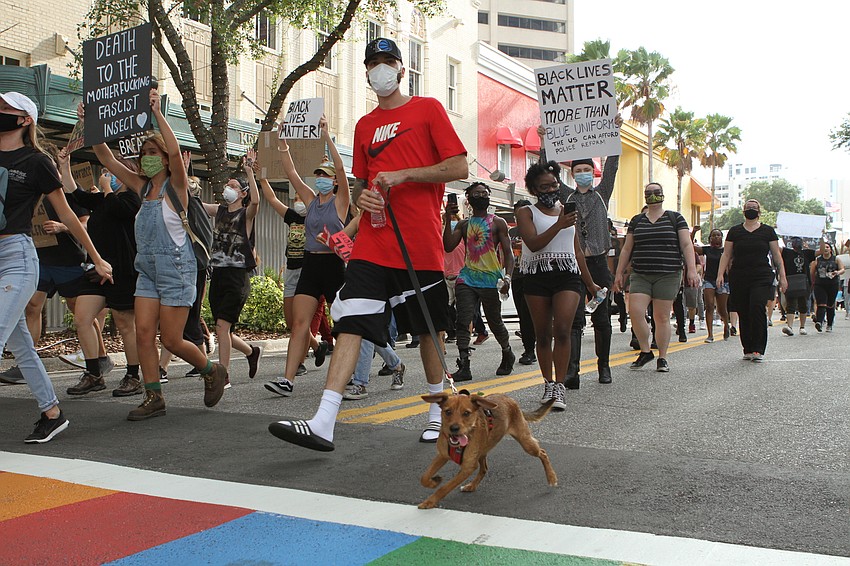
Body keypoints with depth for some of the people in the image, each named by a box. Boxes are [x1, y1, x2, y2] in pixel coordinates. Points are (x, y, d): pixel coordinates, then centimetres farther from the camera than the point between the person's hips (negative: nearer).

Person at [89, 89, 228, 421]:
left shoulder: (175, 186, -6)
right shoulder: (142, 187, 11)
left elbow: (175, 151, -25)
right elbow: (107, 159, 9)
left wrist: (157, 113, -27)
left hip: (176, 268, -7)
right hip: (147, 268, 7)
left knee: (171, 340, -4)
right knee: (143, 333, -2)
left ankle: (213, 371, 21)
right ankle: (154, 397, 6)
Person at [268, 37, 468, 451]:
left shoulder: (428, 109, 4)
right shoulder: (364, 126, 18)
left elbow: (459, 168, -5)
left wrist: (402, 175, -13)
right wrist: (362, 196, 1)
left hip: (420, 245, -4)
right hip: (372, 243, 4)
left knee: (429, 330, 8)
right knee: (350, 324, -7)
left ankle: (438, 412, 28)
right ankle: (323, 424, -11)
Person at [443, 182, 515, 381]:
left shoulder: (498, 223, 5)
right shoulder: (464, 224, 14)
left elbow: (508, 253, 0)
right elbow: (448, 247, 2)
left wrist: (507, 277, -15)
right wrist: (448, 219, -5)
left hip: (491, 280, -3)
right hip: (467, 278, 3)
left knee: (495, 322, 7)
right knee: (463, 322, -10)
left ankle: (507, 354, 33)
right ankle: (464, 366, -10)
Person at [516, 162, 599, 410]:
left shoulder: (567, 211, 18)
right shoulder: (526, 212, 5)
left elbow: (577, 251, 22)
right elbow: (533, 244, -13)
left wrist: (590, 283, 22)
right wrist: (559, 224, -19)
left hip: (567, 276, 2)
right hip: (537, 277, -1)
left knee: (562, 330, -14)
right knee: (543, 334, 4)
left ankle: (560, 386, -11)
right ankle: (548, 384, 16)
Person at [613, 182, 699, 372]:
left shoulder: (675, 218, 5)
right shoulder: (636, 221, 13)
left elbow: (686, 244, 0)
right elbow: (627, 249, 15)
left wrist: (691, 269, -11)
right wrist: (619, 273, 12)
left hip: (667, 275, -2)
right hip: (640, 276, 2)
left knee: (662, 317, 0)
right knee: (635, 311, -13)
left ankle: (662, 358, 13)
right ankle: (645, 351, 6)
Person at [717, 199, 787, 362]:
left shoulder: (768, 231, 8)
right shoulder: (734, 231, 10)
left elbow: (777, 256, 10)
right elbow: (726, 255, 9)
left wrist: (782, 277, 4)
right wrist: (720, 274, -2)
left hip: (762, 278, -2)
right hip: (738, 278, 2)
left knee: (757, 308, -19)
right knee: (743, 313, 2)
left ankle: (758, 349, -13)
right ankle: (748, 349, 12)